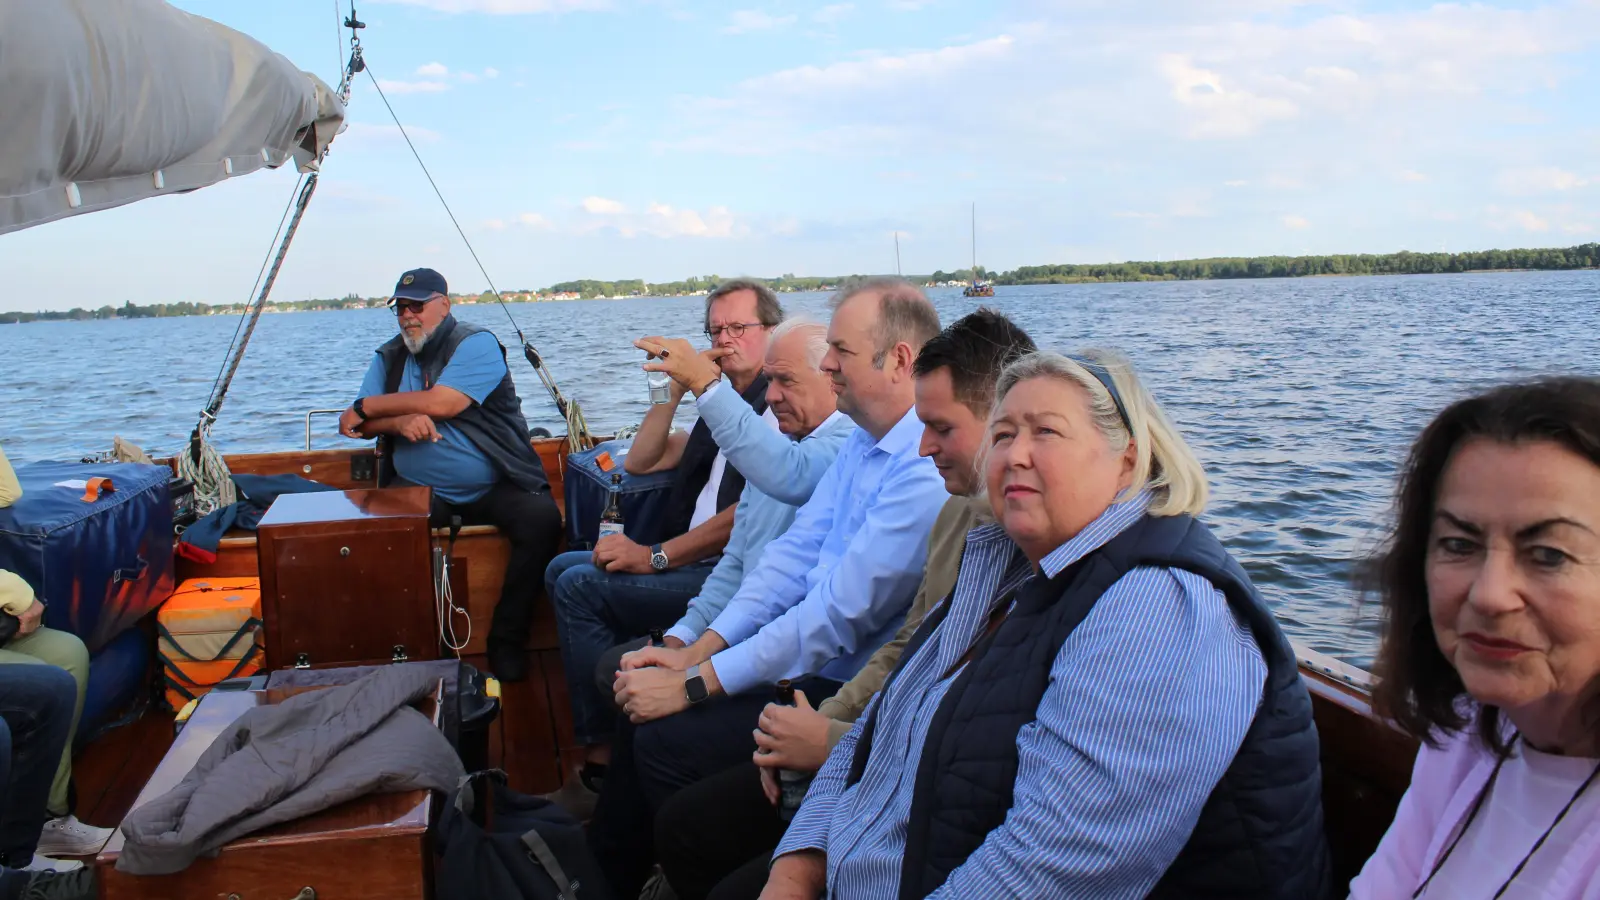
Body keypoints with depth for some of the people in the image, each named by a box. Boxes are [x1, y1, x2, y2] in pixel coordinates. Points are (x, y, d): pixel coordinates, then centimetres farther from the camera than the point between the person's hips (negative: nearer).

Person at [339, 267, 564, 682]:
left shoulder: (476, 344, -5)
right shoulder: (389, 357, 13)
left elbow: (442, 403, -18)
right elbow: (361, 426, 6)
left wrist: (366, 408, -6)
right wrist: (400, 421, -17)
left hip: (495, 488, -3)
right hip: (419, 491, 3)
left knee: (542, 520, -30)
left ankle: (506, 643, -16)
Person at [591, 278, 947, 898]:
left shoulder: (927, 469, -24)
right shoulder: (864, 441, 6)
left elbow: (839, 614, -25)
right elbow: (797, 550, 6)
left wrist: (696, 684, -19)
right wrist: (698, 651, -2)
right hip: (802, 655, 9)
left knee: (665, 741, -15)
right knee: (646, 691, 4)